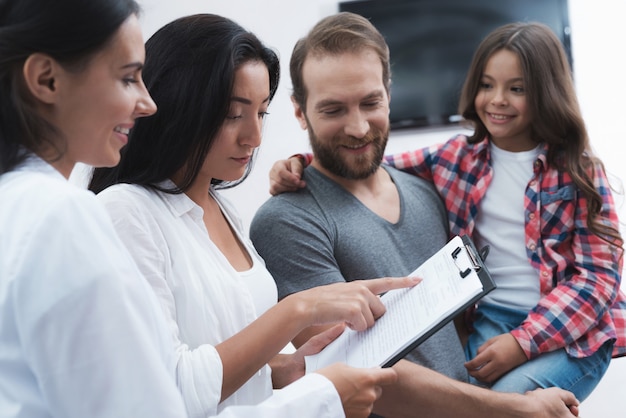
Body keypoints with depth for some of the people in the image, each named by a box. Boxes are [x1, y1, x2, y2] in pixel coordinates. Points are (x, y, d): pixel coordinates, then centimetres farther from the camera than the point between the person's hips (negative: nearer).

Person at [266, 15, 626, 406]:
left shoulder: (579, 170, -1)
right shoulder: (456, 158, 7)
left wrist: (524, 342, -17)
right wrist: (301, 167, -18)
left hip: (574, 329, -2)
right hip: (490, 319, 2)